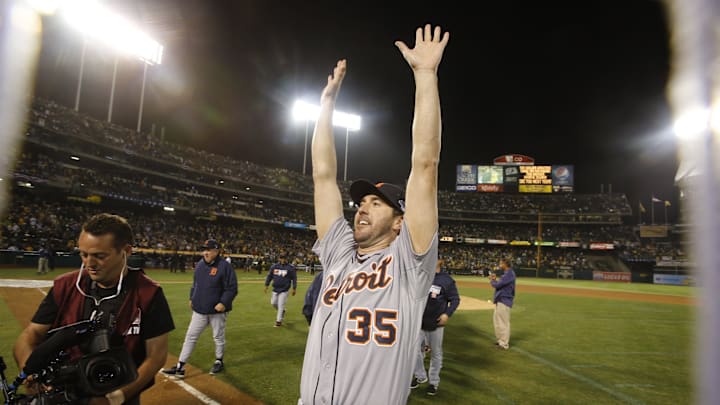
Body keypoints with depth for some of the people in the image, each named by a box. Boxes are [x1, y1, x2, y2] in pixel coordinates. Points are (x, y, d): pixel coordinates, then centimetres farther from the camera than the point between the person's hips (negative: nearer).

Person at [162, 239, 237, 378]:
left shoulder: (224, 267, -16)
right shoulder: (200, 265, 5)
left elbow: (232, 288, -16)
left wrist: (223, 303, -23)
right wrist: (192, 298, 12)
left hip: (217, 310, -5)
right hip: (199, 310, 6)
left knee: (218, 337, 11)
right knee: (190, 336, 6)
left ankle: (219, 361, 31)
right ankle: (180, 367, 13)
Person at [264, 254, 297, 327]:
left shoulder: (290, 268, -7)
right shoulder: (274, 266, 2)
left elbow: (294, 278, -3)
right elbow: (269, 276, 11)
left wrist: (294, 288, -5)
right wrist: (266, 285, 8)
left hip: (284, 290, -4)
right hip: (275, 289, 5)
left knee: (281, 305, -5)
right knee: (273, 303, 12)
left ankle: (279, 321, 5)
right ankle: (282, 311, 40)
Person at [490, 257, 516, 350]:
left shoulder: (509, 274, -19)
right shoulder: (507, 273, 14)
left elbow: (497, 285, -21)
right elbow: (501, 285, 17)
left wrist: (492, 280, -2)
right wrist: (495, 280, 4)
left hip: (504, 301, -11)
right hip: (501, 300, 11)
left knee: (504, 322, -4)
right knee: (497, 320, 19)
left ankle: (504, 344, 3)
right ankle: (500, 340, 30)